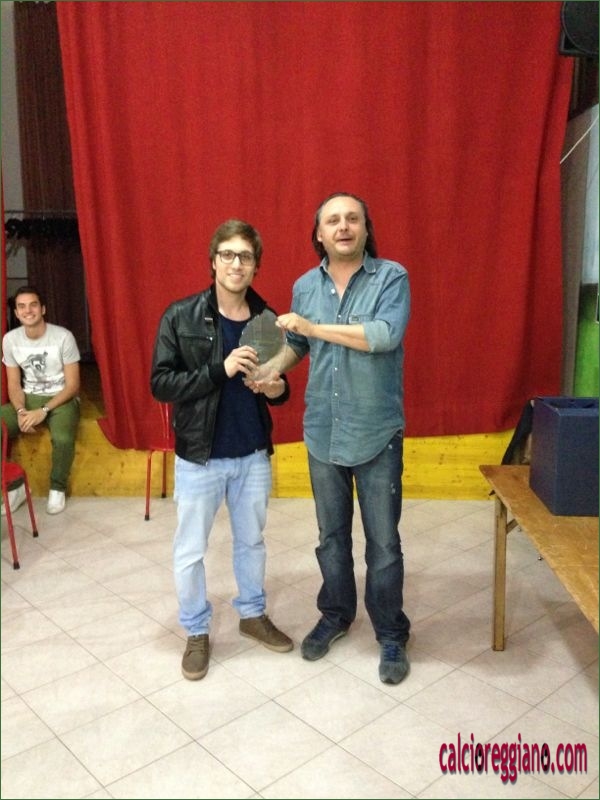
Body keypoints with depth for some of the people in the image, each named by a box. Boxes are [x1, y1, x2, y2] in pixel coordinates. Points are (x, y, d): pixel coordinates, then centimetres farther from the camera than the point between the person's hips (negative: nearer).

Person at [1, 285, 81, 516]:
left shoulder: (63, 337, -15)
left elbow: (72, 385, -13)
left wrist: (43, 411, -24)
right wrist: (21, 411, -18)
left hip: (62, 399, -4)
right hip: (28, 398, 4)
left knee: (63, 438, -34)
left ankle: (57, 488, -5)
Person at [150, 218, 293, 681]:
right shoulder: (180, 317, -10)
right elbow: (161, 385, -14)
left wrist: (278, 390, -14)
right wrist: (220, 370, -25)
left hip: (254, 455, 3)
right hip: (199, 457, -3)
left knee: (252, 541, 19)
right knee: (190, 551, 10)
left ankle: (253, 614, 41)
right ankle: (197, 632, 31)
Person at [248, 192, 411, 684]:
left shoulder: (391, 277, -9)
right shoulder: (305, 286, 5)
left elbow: (385, 335, -25)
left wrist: (314, 327, -19)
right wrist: (274, 366, -4)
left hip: (377, 433, -4)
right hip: (323, 432, 4)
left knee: (383, 541, 6)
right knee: (331, 535, 17)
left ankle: (391, 635, 24)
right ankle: (336, 615, 37)